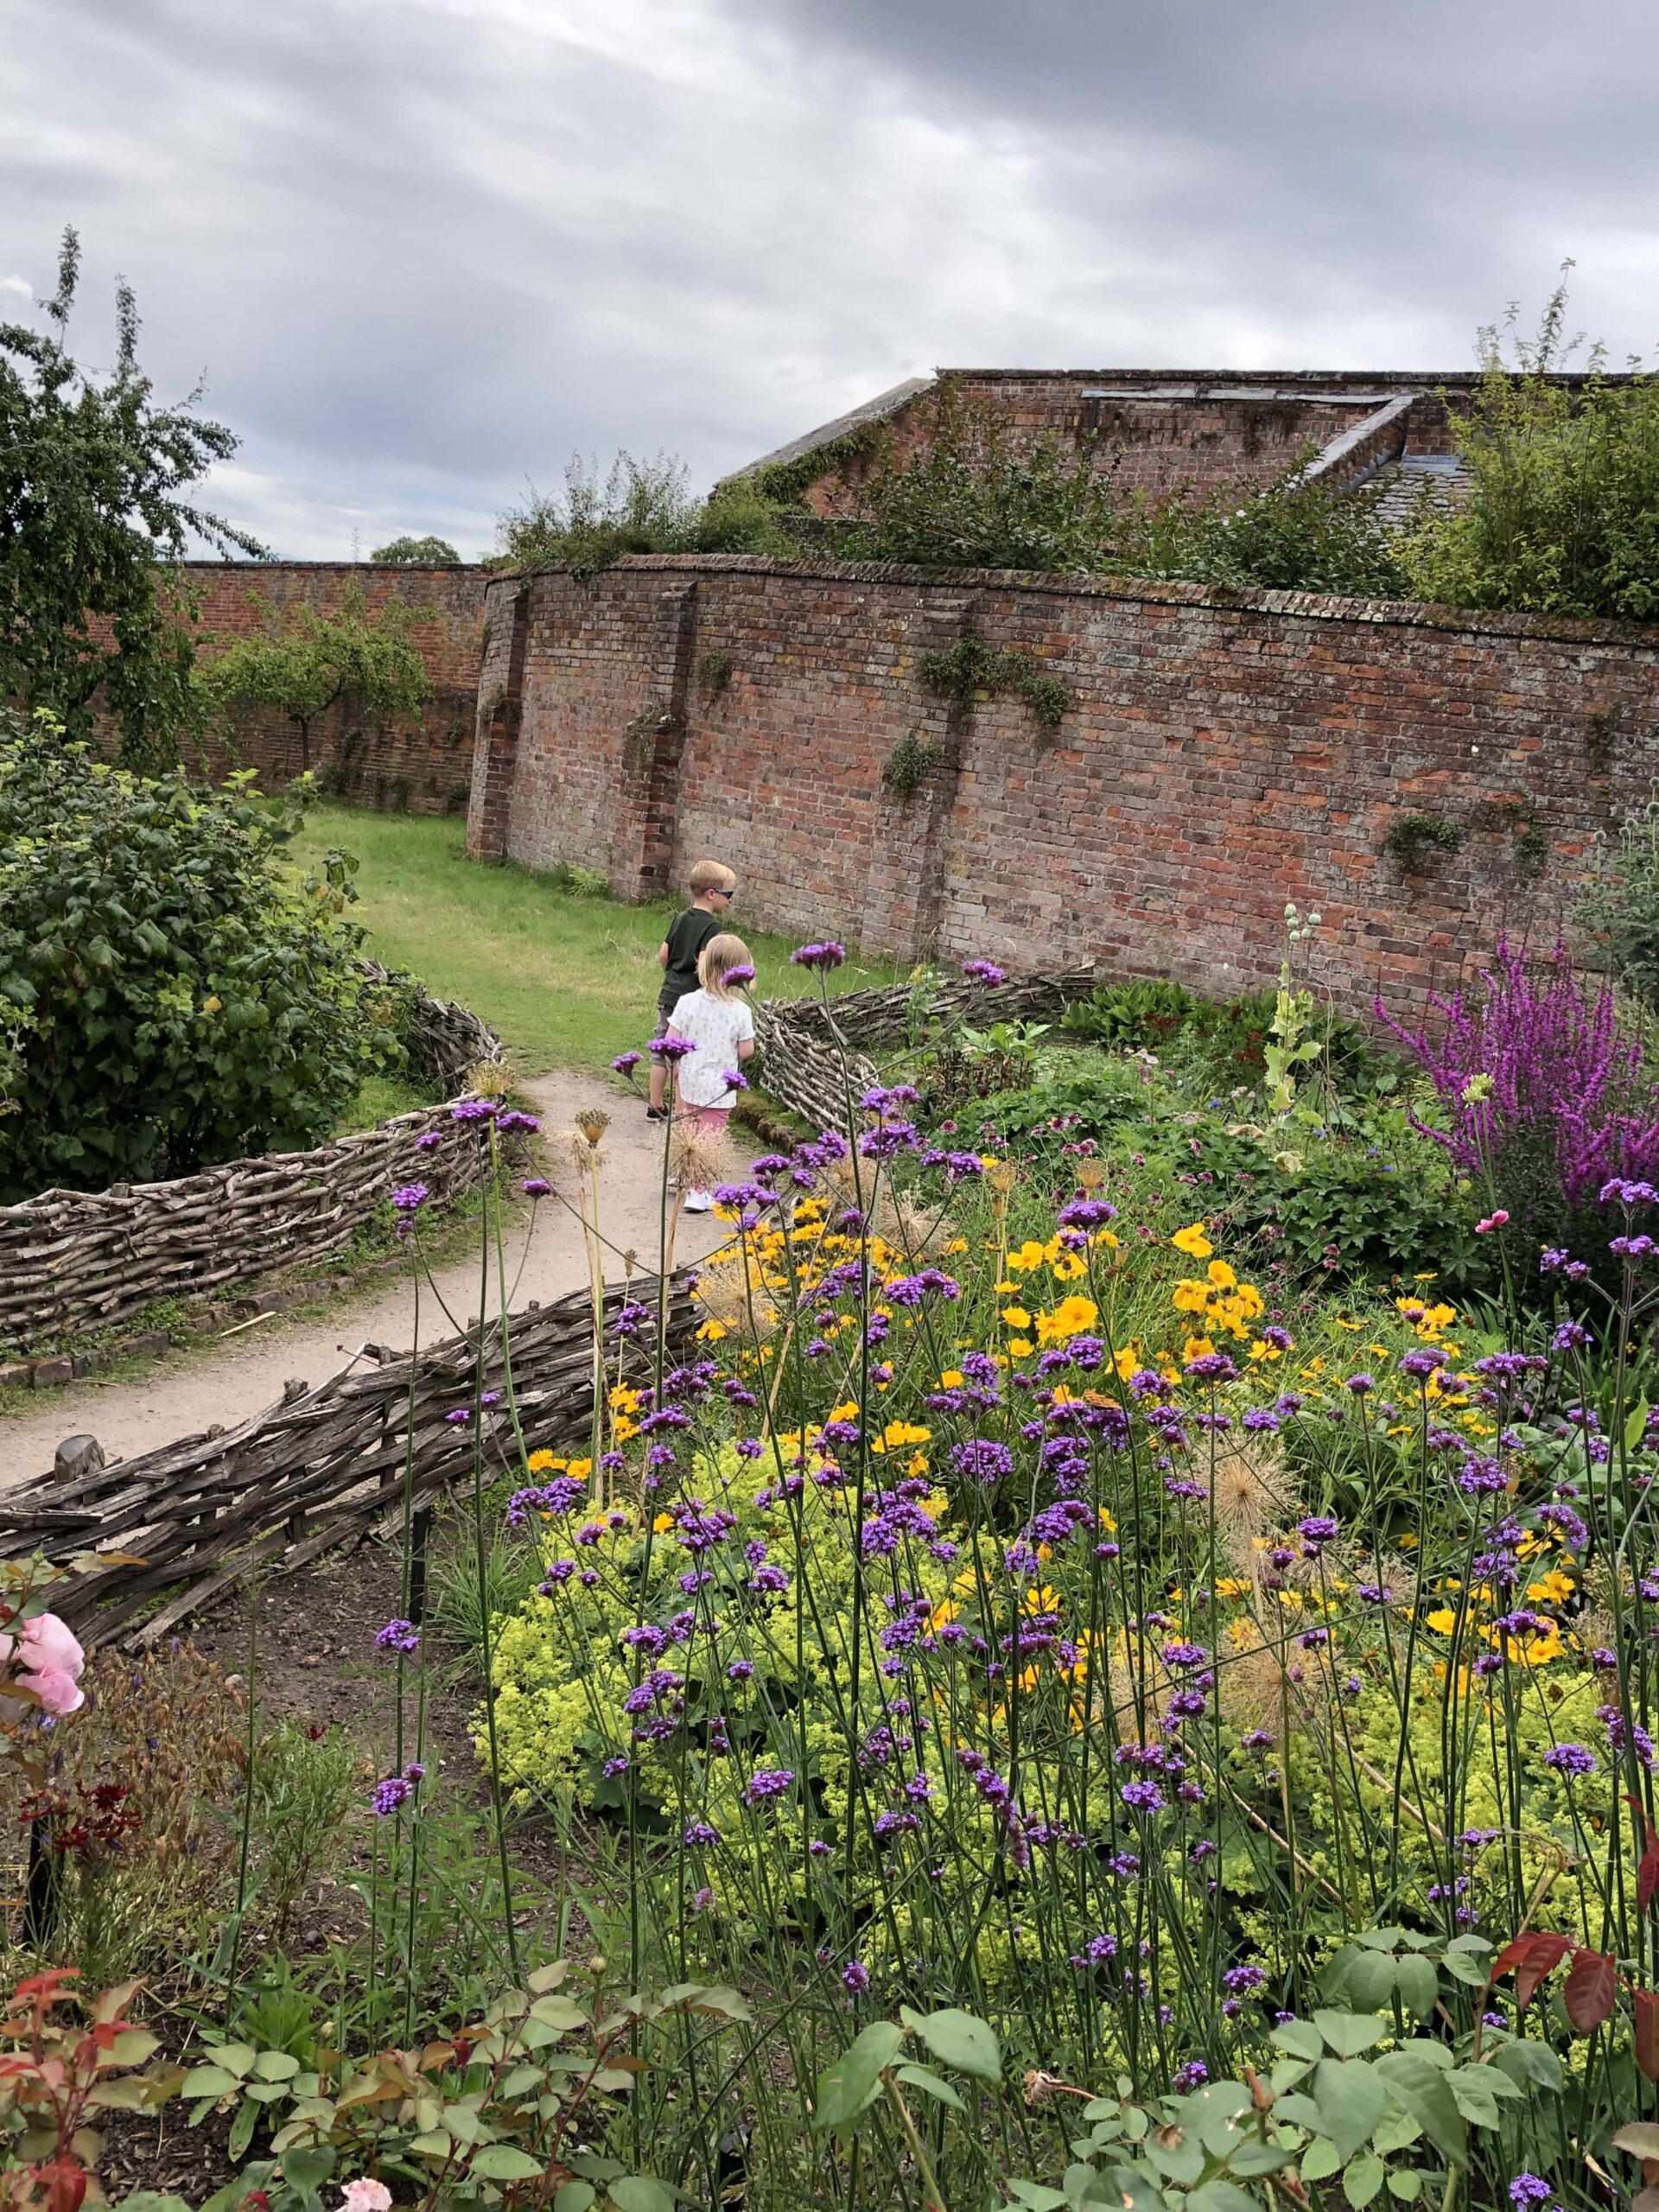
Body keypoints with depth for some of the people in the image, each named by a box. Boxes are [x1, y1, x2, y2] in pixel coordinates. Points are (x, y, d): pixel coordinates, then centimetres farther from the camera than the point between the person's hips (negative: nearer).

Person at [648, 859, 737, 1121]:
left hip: (668, 996, 7)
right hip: (691, 1000, -7)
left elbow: (663, 954, 13)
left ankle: (656, 1106, 21)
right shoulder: (711, 925, -14)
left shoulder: (681, 918, 10)